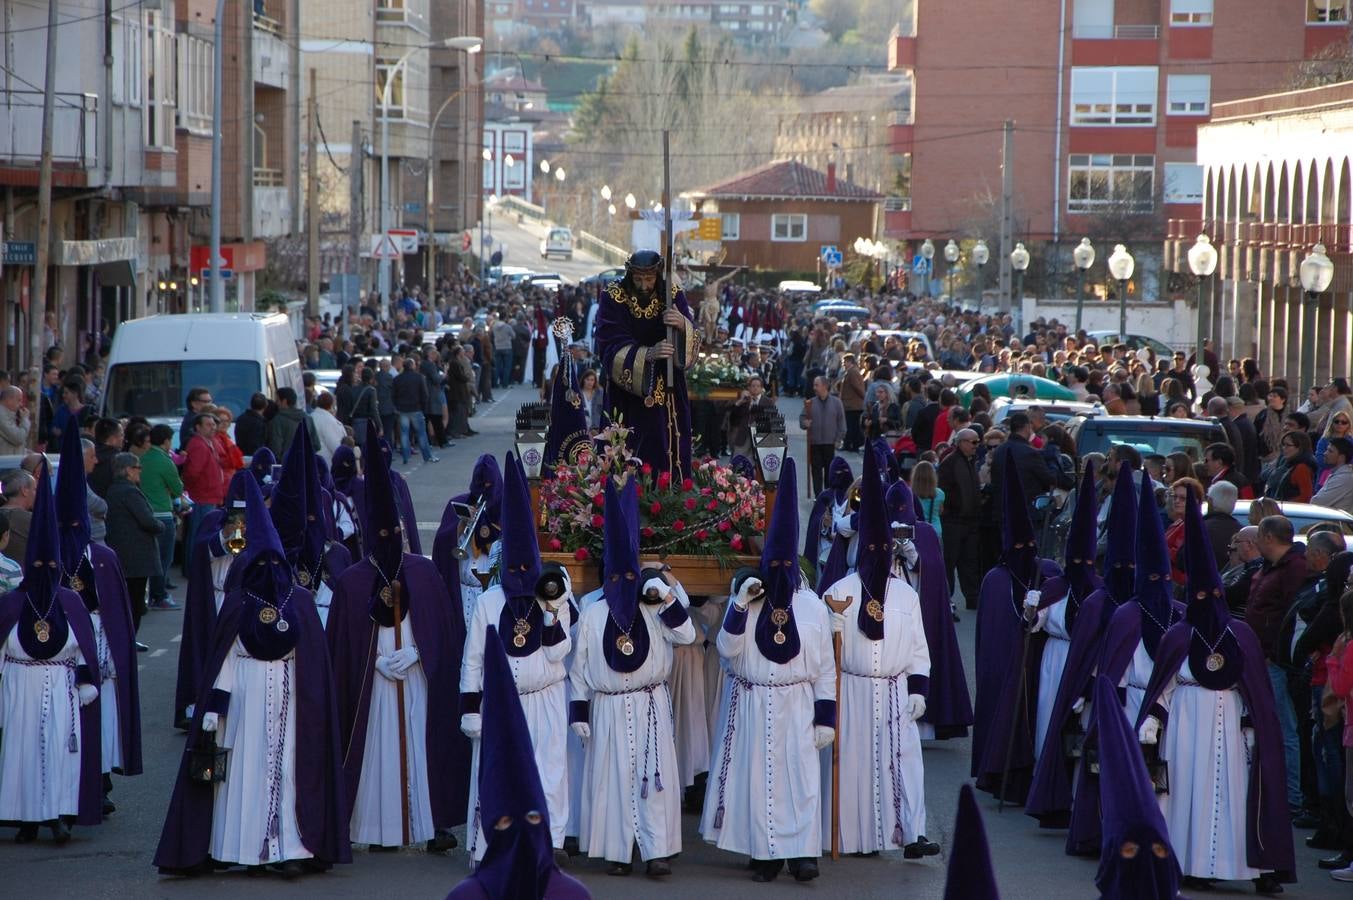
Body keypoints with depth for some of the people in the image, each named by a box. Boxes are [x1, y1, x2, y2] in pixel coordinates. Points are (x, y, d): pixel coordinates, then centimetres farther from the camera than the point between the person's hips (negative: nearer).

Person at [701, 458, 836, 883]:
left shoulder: (813, 606, 1)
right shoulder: (746, 600, 1)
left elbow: (825, 668, 3)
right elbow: (727, 650, -9)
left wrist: (826, 716, -3)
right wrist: (739, 606, -19)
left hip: (797, 706, 0)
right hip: (752, 707, 1)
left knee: (800, 778, -6)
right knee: (758, 778, 1)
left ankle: (802, 852, -5)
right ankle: (765, 853, 7)